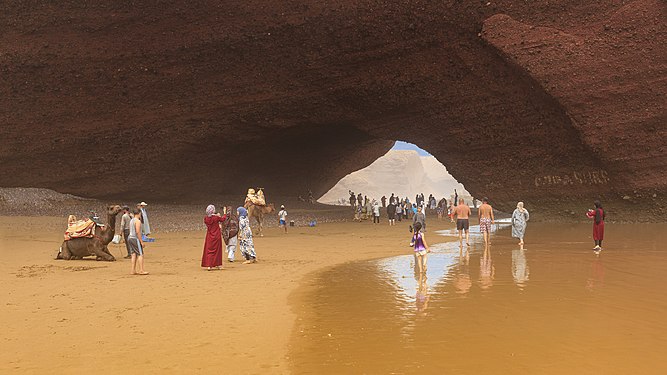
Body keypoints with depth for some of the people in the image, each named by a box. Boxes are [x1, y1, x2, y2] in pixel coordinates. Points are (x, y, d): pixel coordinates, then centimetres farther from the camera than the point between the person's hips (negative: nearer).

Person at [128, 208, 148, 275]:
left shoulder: (131, 220, 15)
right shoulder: (138, 221, -14)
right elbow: (138, 232, -20)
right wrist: (141, 242, -18)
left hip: (130, 238, 9)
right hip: (135, 239, -9)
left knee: (134, 254, 8)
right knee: (140, 254, -6)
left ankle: (133, 271, 7)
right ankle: (141, 270, -8)